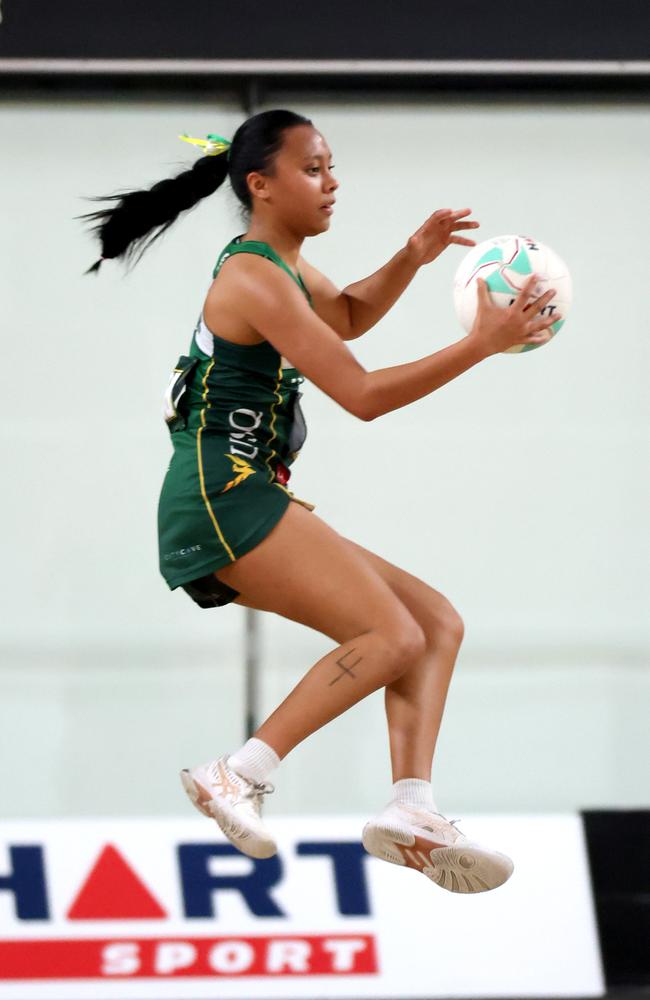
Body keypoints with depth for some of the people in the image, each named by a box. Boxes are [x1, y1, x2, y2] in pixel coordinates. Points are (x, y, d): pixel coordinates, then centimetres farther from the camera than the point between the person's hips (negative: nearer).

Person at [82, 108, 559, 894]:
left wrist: (412, 257, 18)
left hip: (249, 505, 10)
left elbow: (349, 315, 37)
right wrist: (481, 342, -15)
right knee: (393, 637, -22)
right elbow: (363, 395, -17)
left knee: (437, 623, 4)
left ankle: (410, 813, -11)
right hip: (222, 496, -10)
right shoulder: (256, 280, -13)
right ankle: (237, 777, -21)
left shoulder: (278, 265, 17)